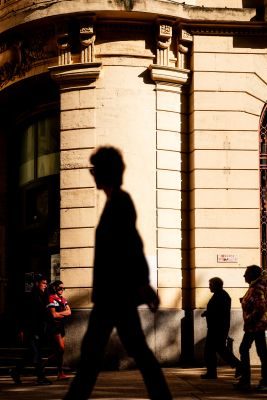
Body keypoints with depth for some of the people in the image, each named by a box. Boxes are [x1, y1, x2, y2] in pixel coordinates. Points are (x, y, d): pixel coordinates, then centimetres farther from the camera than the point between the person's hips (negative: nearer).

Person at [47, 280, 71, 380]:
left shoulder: (63, 299, 17)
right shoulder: (51, 298, -8)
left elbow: (69, 312, 6)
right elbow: (54, 315, -15)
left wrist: (59, 313, -9)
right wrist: (64, 314, 0)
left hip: (61, 326, 8)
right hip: (54, 326, -8)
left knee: (60, 349, 7)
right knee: (61, 348, -14)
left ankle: (60, 373, 10)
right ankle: (60, 373, -14)